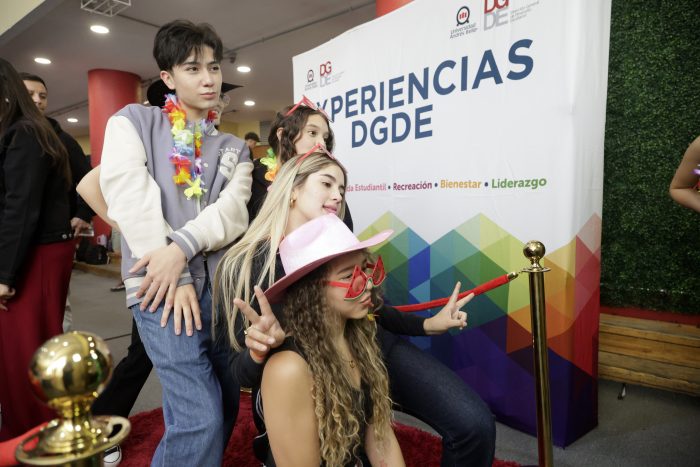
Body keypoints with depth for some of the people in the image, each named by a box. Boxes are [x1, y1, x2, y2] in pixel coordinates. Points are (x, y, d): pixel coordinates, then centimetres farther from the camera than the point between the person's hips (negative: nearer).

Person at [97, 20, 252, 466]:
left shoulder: (234, 148, 17)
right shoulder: (133, 121, 8)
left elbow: (234, 210, -1)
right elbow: (130, 197, -7)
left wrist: (181, 248, -19)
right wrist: (175, 276, -15)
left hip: (223, 283, 4)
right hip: (164, 284, -4)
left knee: (226, 407, 12)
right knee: (201, 418, -11)